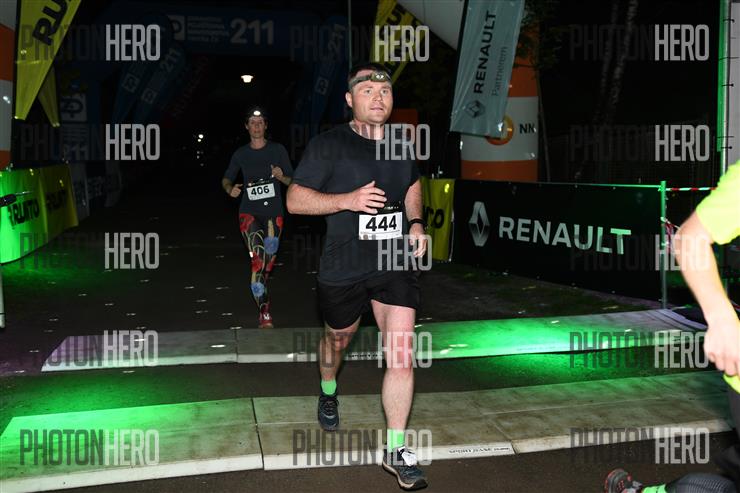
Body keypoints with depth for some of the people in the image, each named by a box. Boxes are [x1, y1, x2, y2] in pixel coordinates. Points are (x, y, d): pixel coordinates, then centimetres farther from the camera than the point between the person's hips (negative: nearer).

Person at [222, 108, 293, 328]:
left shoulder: (278, 150, 3)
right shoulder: (241, 154, 5)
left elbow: (292, 180, 5)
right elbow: (226, 179, 15)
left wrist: (281, 176, -17)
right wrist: (230, 188, -8)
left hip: (273, 213, 1)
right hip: (249, 213, -1)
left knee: (269, 261, 11)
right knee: (258, 259, -20)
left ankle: (261, 287, 42)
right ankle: (264, 310, -19)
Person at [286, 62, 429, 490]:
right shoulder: (329, 145, -9)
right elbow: (295, 200, -11)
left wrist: (416, 223, 7)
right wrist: (348, 200, -25)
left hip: (396, 263, 2)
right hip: (343, 267, -2)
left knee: (402, 355, -9)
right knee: (338, 338, 21)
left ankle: (397, 451, 4)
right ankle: (328, 394, 56)